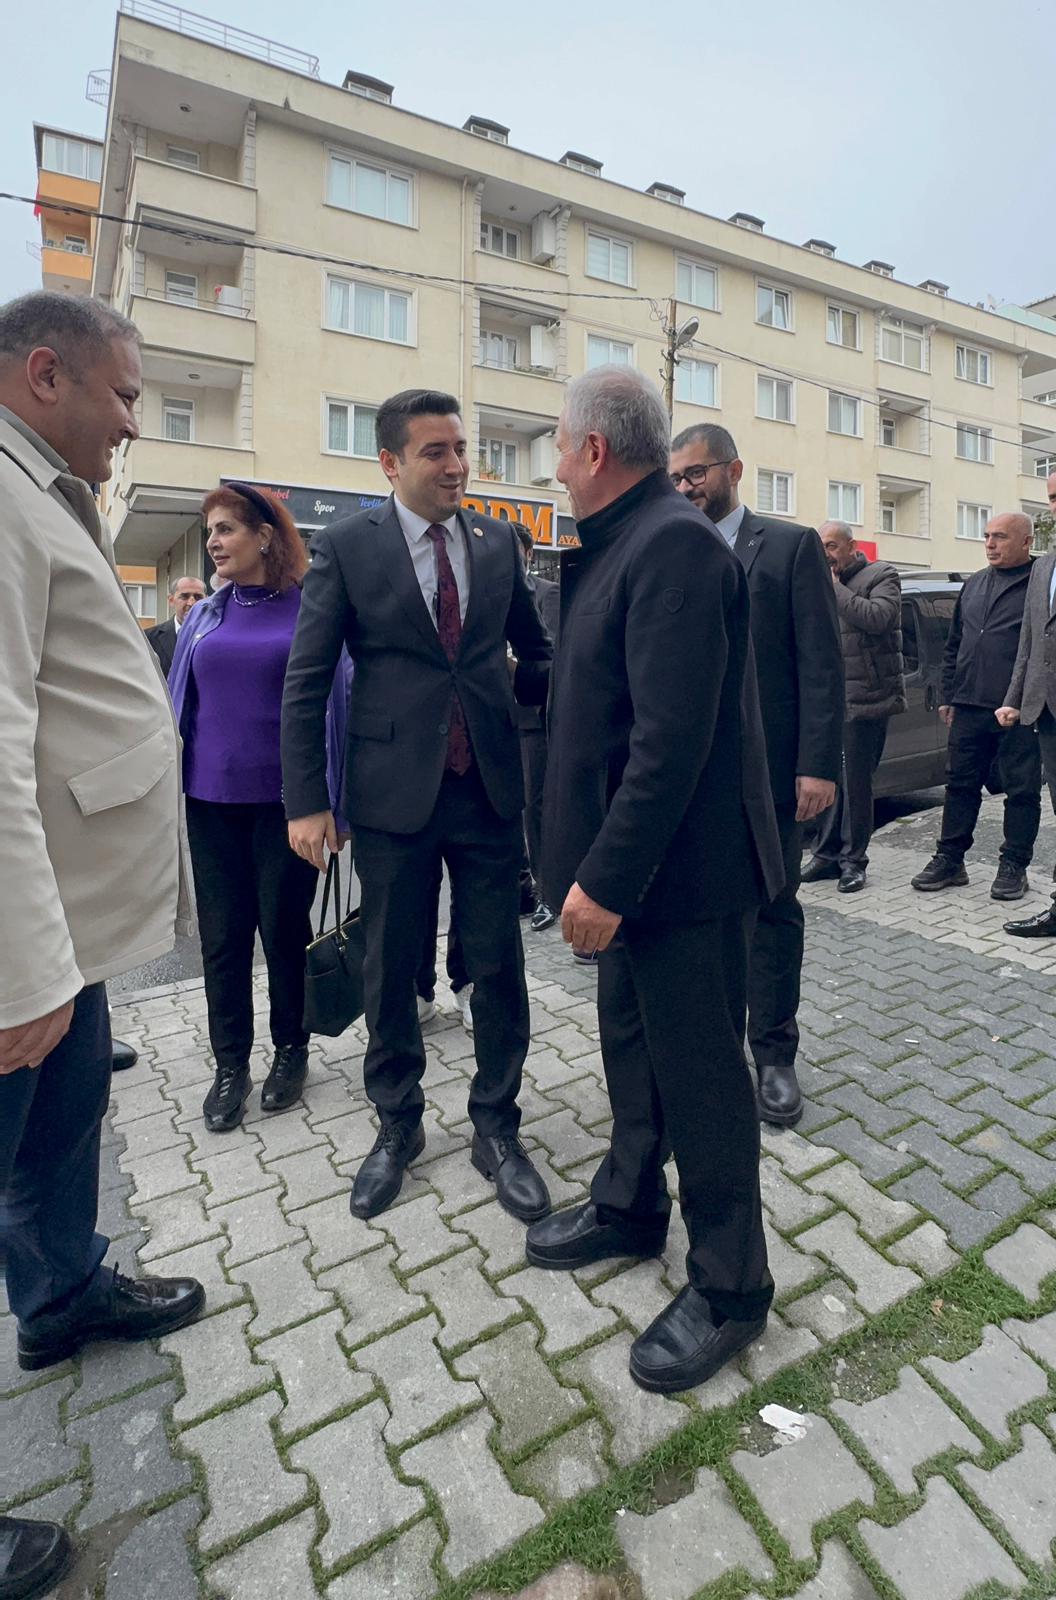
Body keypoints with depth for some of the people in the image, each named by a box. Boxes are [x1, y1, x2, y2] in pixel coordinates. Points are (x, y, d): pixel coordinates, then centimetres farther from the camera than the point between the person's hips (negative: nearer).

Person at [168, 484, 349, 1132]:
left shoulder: (309, 610, -3)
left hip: (285, 799, -4)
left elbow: (331, 701, -5)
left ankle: (291, 1049, 28)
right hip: (213, 801, 4)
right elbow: (180, 703, 13)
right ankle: (230, 1064, 25)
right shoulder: (205, 616, 9)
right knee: (222, 935, 8)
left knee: (284, 928, 7)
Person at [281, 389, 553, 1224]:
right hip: (395, 791, -1)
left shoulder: (499, 542, 7)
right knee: (390, 969, 11)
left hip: (491, 788, 2)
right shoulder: (346, 546, -1)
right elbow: (306, 680, -2)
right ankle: (398, 1125, 34)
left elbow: (534, 646, 18)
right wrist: (306, 800, -6)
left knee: (498, 966, 8)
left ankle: (496, 1128, 29)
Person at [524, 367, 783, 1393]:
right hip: (629, 862, 10)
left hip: (681, 867, -10)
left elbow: (673, 738, -26)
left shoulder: (674, 546, -18)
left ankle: (730, 1288, 29)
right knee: (632, 1044, 22)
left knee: (699, 1072, 6)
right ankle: (630, 1209, 45)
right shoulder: (619, 545, 13)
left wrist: (608, 877, -23)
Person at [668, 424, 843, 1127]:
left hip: (767, 763, -3)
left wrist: (819, 764, -12)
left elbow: (822, 662, -5)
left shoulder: (792, 545, 1)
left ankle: (774, 1055, 22)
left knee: (772, 909, 7)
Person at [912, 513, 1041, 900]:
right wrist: (948, 696, 16)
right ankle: (949, 859, 18)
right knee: (960, 785, 9)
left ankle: (1014, 866, 15)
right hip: (968, 709, 6)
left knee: (1021, 790, 4)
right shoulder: (974, 585, 17)